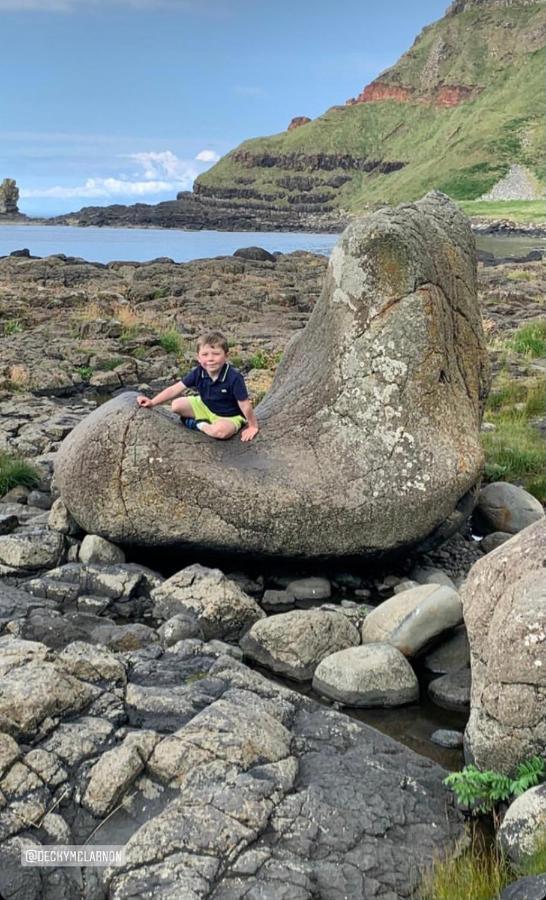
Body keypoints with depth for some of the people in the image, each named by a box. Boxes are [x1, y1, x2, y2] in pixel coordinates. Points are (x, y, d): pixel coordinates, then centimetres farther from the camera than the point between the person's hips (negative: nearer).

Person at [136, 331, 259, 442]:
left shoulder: (234, 378, -31)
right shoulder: (198, 372, -16)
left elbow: (245, 406, -24)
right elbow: (175, 389, -9)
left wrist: (253, 426, -17)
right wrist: (152, 402, -11)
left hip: (229, 416, -5)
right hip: (205, 407, 5)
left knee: (221, 431, -39)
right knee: (177, 405, -9)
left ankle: (201, 425, -8)